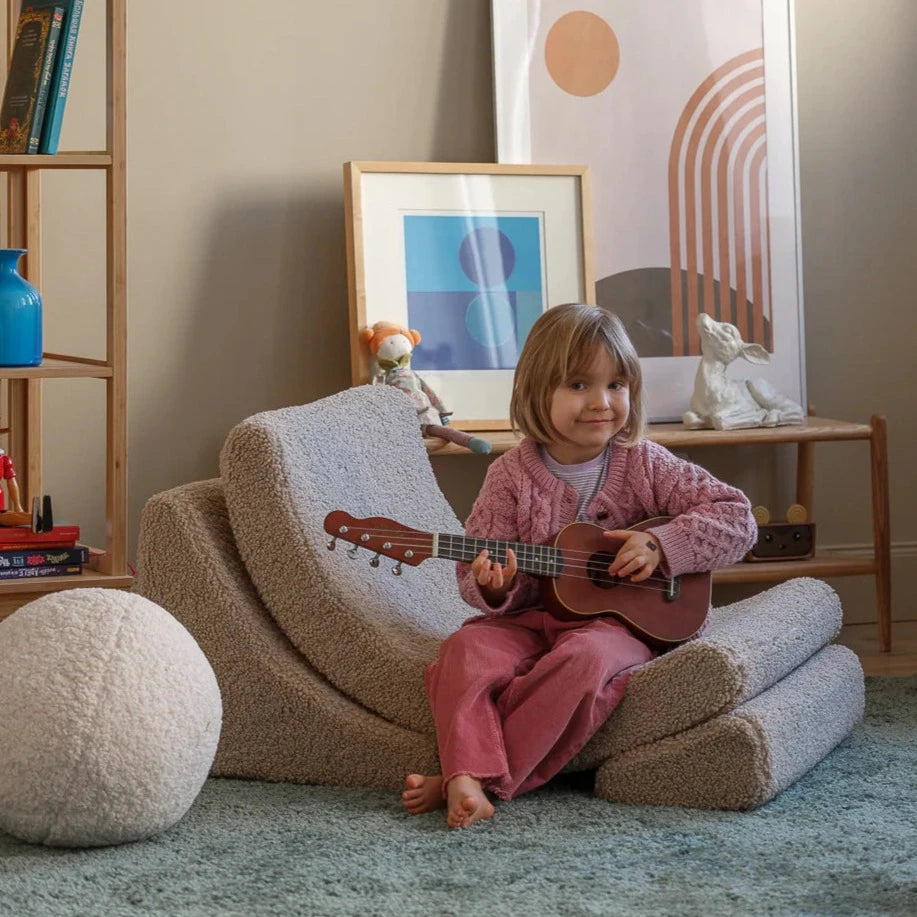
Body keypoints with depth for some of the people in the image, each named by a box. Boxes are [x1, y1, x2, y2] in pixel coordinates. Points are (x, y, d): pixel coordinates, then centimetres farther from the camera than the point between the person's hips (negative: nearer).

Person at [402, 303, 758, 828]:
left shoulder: (644, 466, -1)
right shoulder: (512, 475, 0)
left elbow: (737, 519, -3)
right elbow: (476, 573, 1)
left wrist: (662, 545, -17)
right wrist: (493, 588, -24)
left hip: (617, 620, -2)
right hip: (532, 620, 2)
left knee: (587, 658, -34)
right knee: (469, 648, -27)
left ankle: (481, 779, -30)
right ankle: (468, 779, -38)